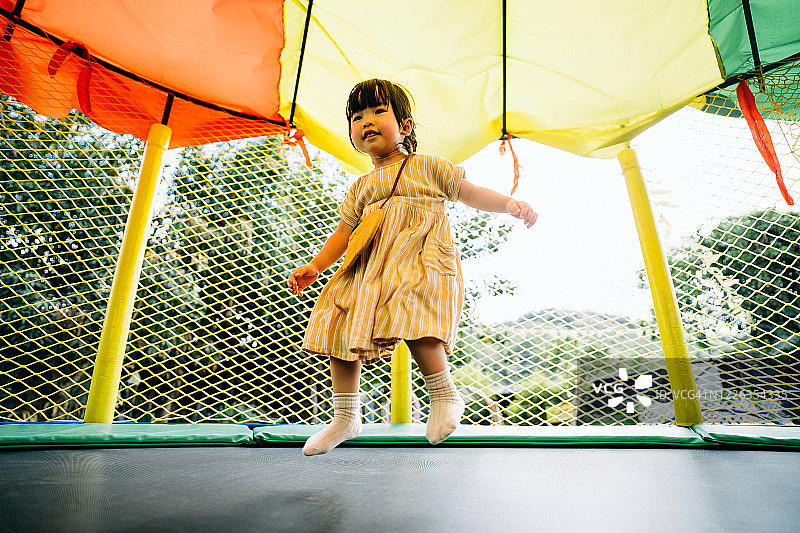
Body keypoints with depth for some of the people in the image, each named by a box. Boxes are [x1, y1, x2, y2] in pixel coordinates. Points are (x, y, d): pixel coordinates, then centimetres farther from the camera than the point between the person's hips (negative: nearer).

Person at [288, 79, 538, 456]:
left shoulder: (427, 167, 10)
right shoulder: (361, 187, 21)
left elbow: (470, 193, 10)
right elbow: (344, 232, 20)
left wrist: (510, 204, -4)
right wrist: (314, 266, 10)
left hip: (420, 259, -5)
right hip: (371, 268, 6)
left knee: (413, 321, -31)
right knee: (339, 326, -1)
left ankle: (445, 396, -5)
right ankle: (346, 418, 15)